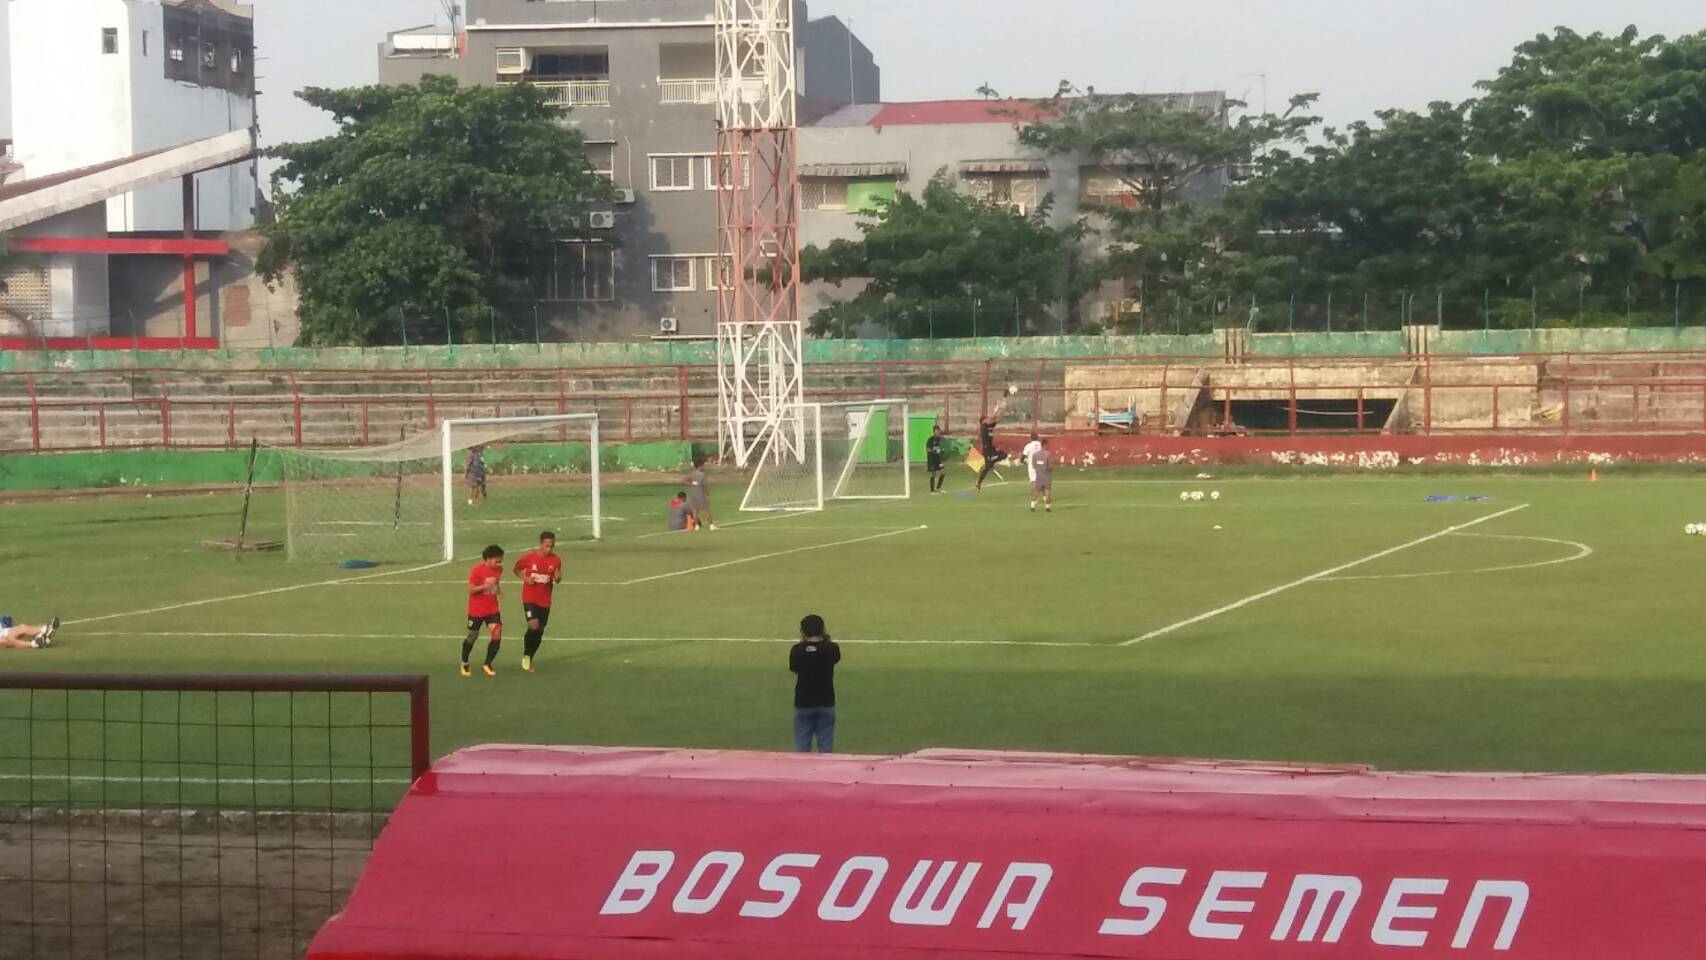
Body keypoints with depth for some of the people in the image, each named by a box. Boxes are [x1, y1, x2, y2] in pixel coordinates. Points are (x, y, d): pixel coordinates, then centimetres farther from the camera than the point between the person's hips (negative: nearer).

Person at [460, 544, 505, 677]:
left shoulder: (499, 569, 0)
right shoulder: (477, 570, -19)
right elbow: (471, 590, -19)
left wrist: (499, 589, 0)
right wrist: (486, 586, -31)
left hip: (493, 609, 4)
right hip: (477, 610, -4)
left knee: (497, 635, -12)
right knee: (472, 637, 10)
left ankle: (487, 665, 1)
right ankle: (464, 664, 32)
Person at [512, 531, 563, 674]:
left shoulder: (556, 560, -4)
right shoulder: (529, 557, -10)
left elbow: (557, 580, 8)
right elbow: (517, 569, 7)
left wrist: (557, 578, -16)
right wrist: (525, 578, -11)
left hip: (545, 601, 3)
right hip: (529, 598, -3)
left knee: (540, 631, 8)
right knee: (533, 626, -20)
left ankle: (529, 661, 26)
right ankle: (526, 655, 4)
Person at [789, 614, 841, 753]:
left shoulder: (797, 650, -11)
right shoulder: (831, 648, -9)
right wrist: (827, 639, 19)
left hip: (803, 704, 0)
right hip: (826, 703, 0)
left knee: (802, 748, 7)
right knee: (826, 748, 4)